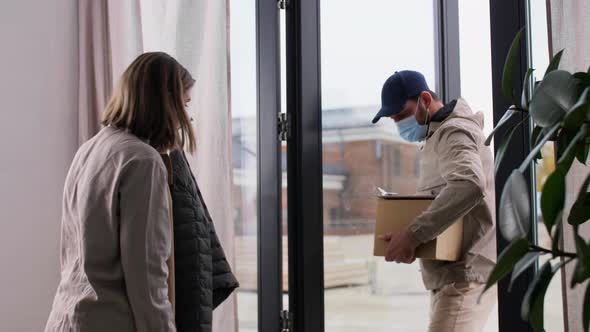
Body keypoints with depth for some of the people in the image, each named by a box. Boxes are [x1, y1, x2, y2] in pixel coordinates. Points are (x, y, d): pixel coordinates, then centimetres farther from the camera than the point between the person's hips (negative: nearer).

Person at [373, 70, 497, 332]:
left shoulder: (453, 132, -11)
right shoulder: (438, 136, 20)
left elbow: (468, 186, -31)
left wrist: (413, 234, -34)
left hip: (466, 274, -11)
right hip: (453, 274, 11)